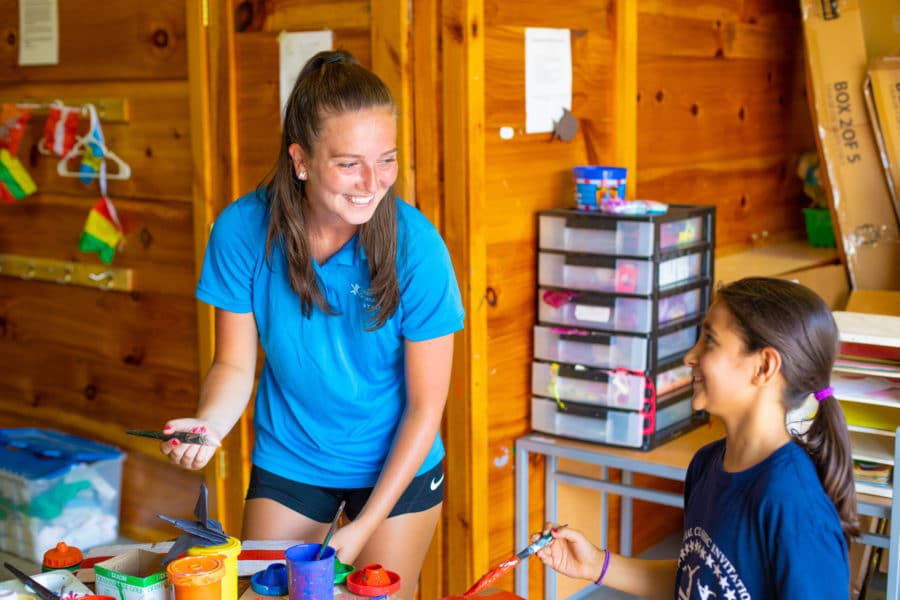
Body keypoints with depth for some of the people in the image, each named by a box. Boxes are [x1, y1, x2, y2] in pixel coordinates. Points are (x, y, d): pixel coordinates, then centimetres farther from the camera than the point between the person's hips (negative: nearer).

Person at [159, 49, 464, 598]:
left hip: (397, 465, -1)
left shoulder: (417, 247, -25)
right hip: (287, 460, 1)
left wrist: (363, 528, -17)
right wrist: (209, 425, -30)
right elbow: (236, 364, -8)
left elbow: (425, 406, -17)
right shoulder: (243, 229, -20)